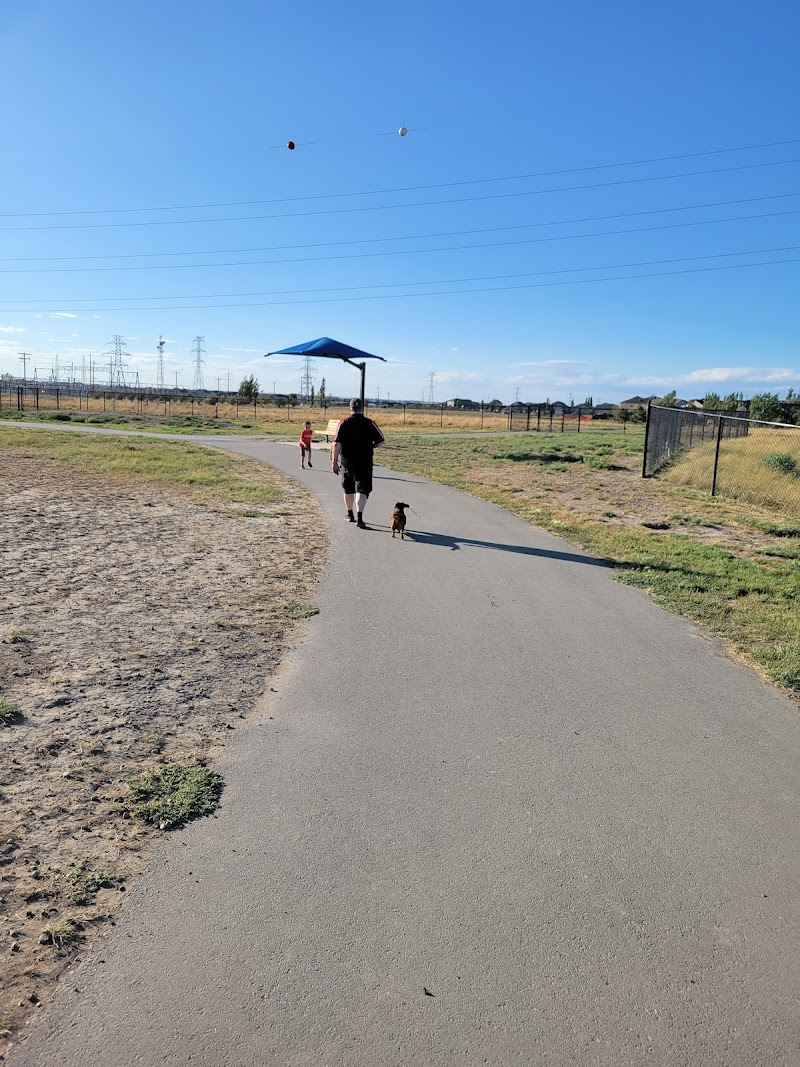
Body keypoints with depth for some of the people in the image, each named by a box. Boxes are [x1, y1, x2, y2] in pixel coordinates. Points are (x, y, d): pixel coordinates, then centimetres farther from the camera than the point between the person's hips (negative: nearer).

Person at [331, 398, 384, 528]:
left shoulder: (344, 423, -4)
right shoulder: (369, 423, -3)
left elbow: (337, 444, -10)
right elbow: (380, 441, -2)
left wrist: (334, 461, -6)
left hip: (346, 462, 1)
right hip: (364, 463, -1)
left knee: (348, 489, 19)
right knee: (362, 490, -3)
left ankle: (350, 515, 33)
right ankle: (359, 517, -20)